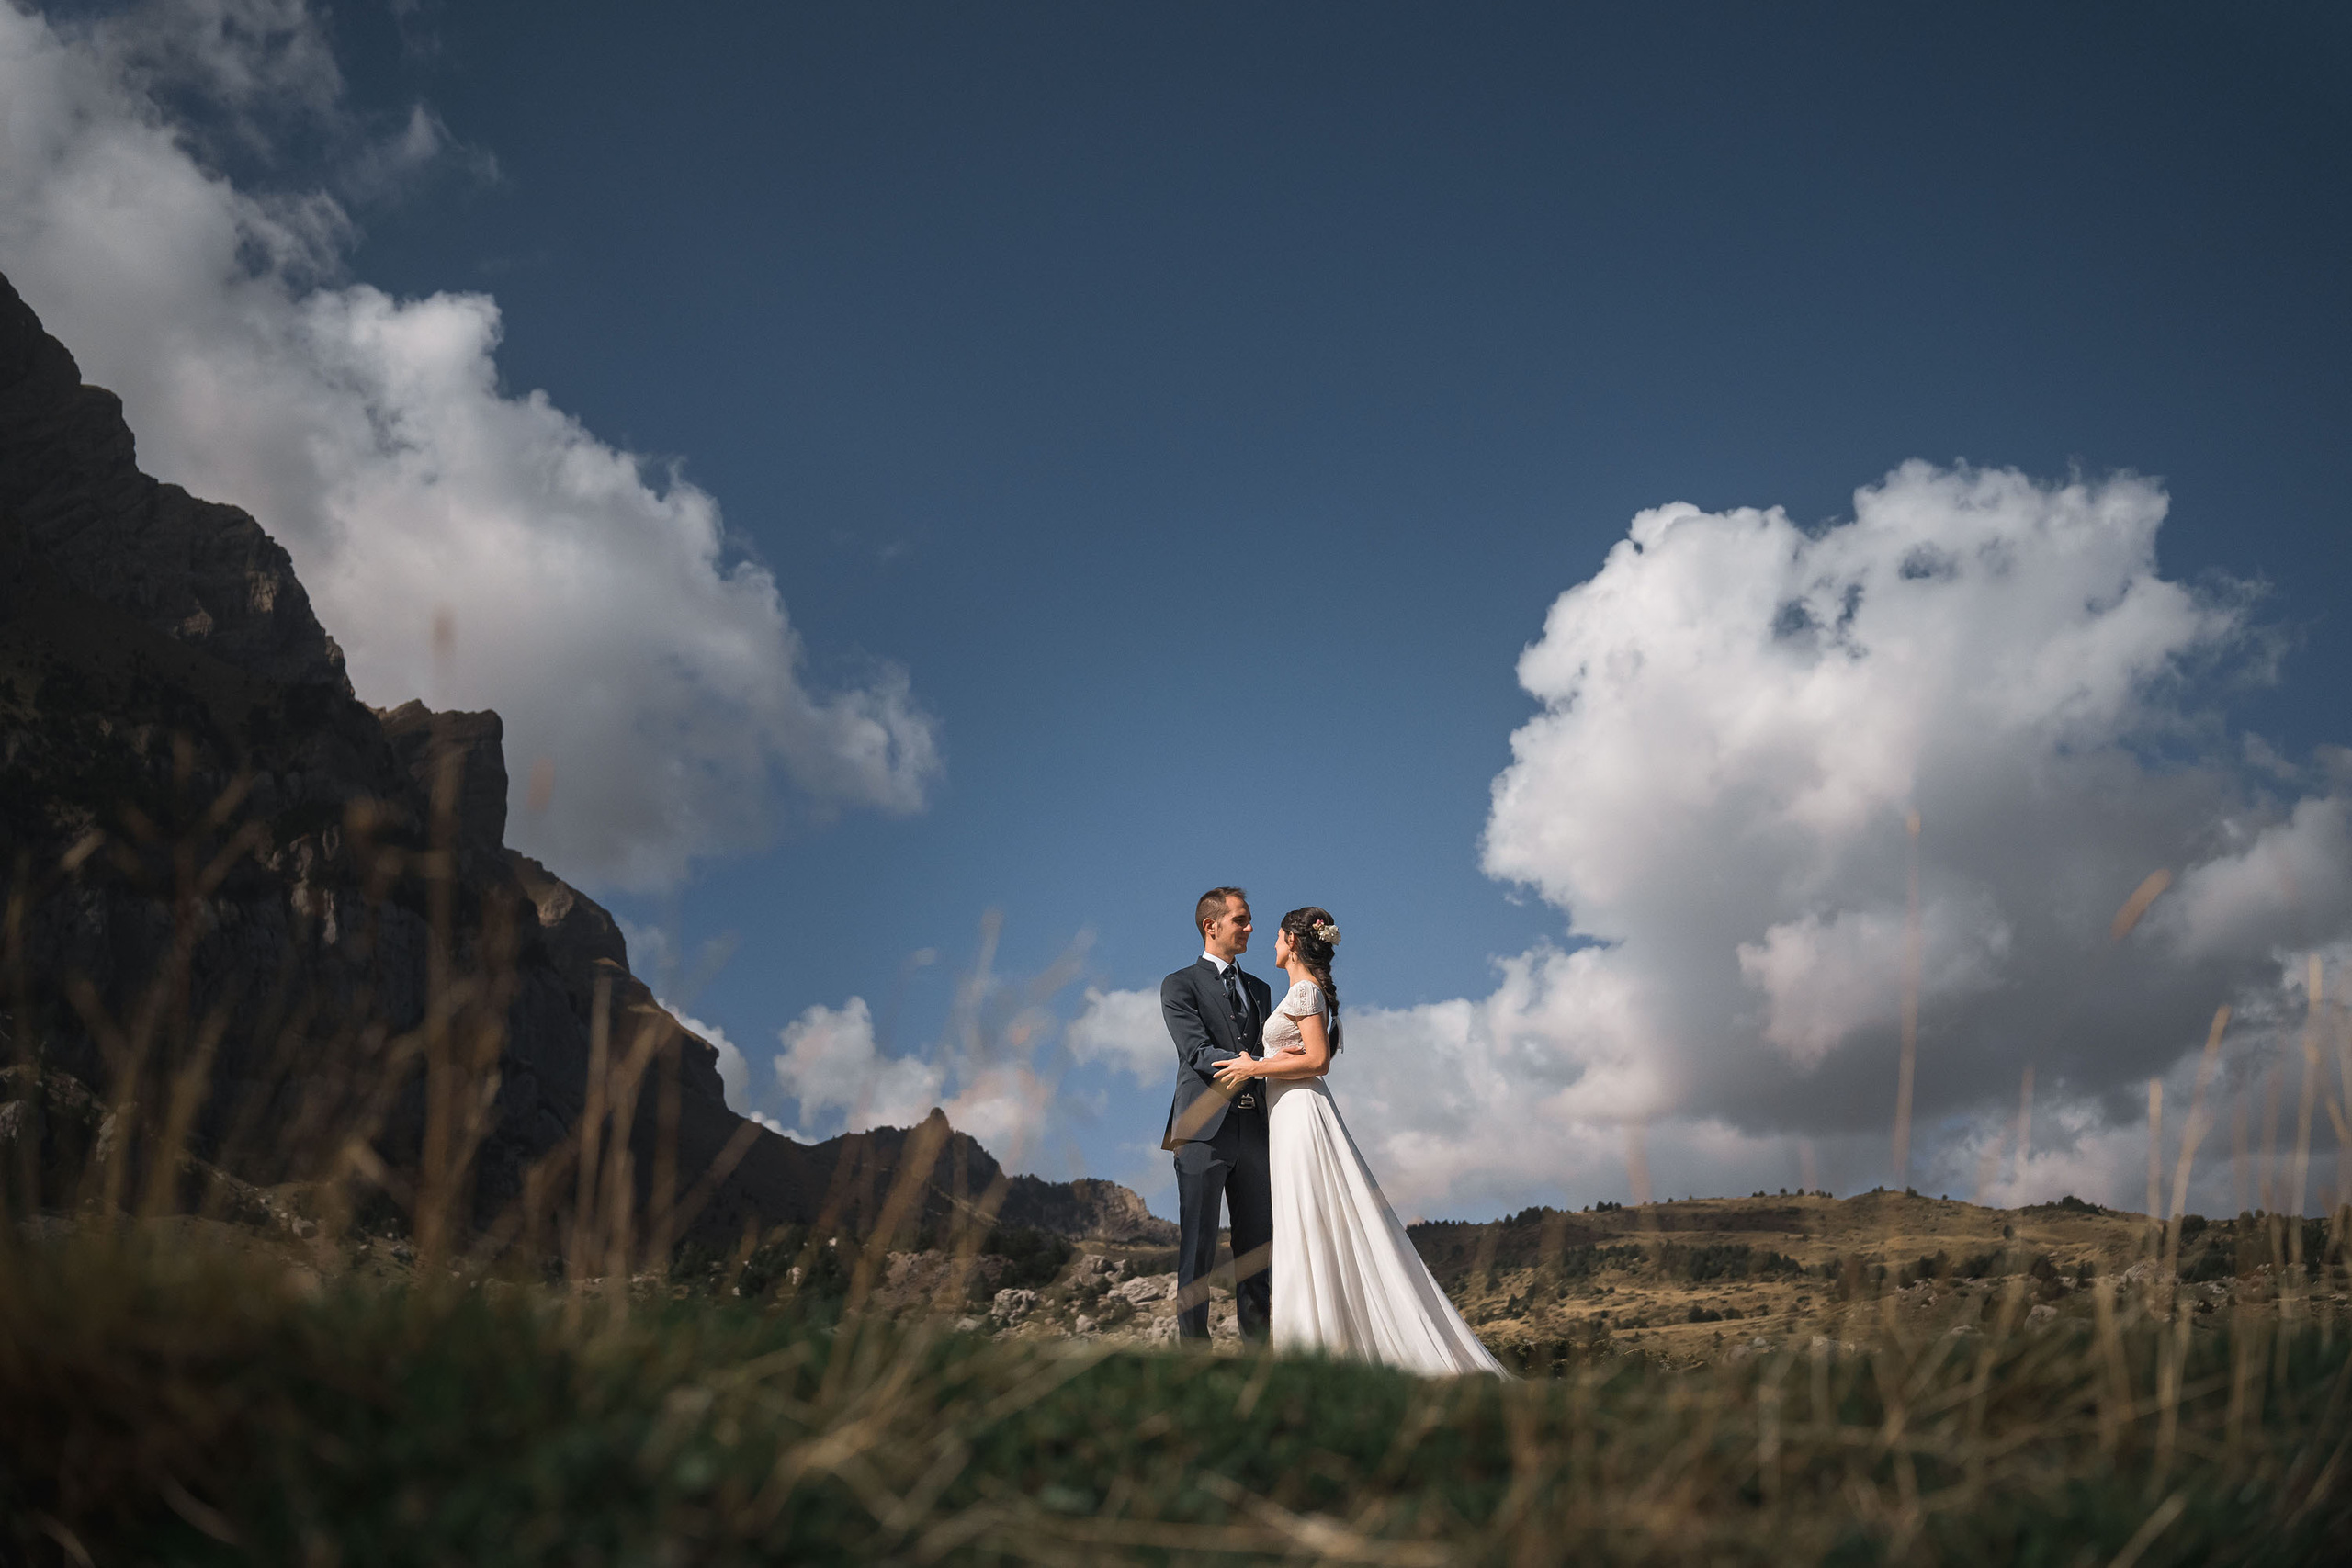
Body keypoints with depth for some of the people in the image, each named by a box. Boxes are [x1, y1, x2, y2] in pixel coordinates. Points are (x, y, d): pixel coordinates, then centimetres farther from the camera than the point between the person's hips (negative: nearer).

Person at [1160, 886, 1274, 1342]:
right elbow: (1197, 1051, -11)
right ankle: (1193, 1347, 0)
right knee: (1197, 1245, -3)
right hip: (1204, 1131, -5)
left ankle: (1258, 1344, 11)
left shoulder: (1260, 990, 21)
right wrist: (1245, 1062, -25)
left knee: (1257, 1246, 6)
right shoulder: (1180, 985, 2)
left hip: (1254, 1129, 6)